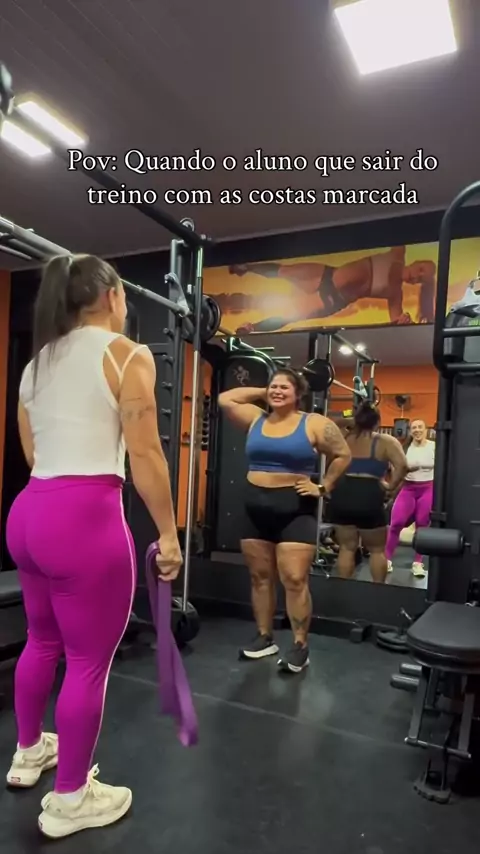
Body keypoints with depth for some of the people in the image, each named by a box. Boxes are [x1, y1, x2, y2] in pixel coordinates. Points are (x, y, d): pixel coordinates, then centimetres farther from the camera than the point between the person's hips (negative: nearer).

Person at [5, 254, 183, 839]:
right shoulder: (125, 354, -6)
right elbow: (145, 455, -12)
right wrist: (169, 533, -6)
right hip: (85, 518, -8)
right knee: (90, 661, 8)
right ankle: (69, 800, 26)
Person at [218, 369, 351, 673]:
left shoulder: (314, 424, -4)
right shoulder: (255, 419, 7)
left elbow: (343, 455, 1)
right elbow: (225, 399, 7)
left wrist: (324, 488, -3)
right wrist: (262, 393, 8)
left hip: (295, 510, -5)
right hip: (256, 508, 5)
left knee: (295, 580, -6)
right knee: (260, 577, 13)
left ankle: (300, 646, 8)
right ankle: (265, 638, 27)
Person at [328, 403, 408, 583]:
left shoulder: (343, 439, 14)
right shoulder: (386, 441, 3)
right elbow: (402, 465, -11)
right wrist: (390, 486, -2)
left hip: (341, 495, 3)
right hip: (368, 498, -3)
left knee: (346, 548, 14)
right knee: (377, 550, 14)